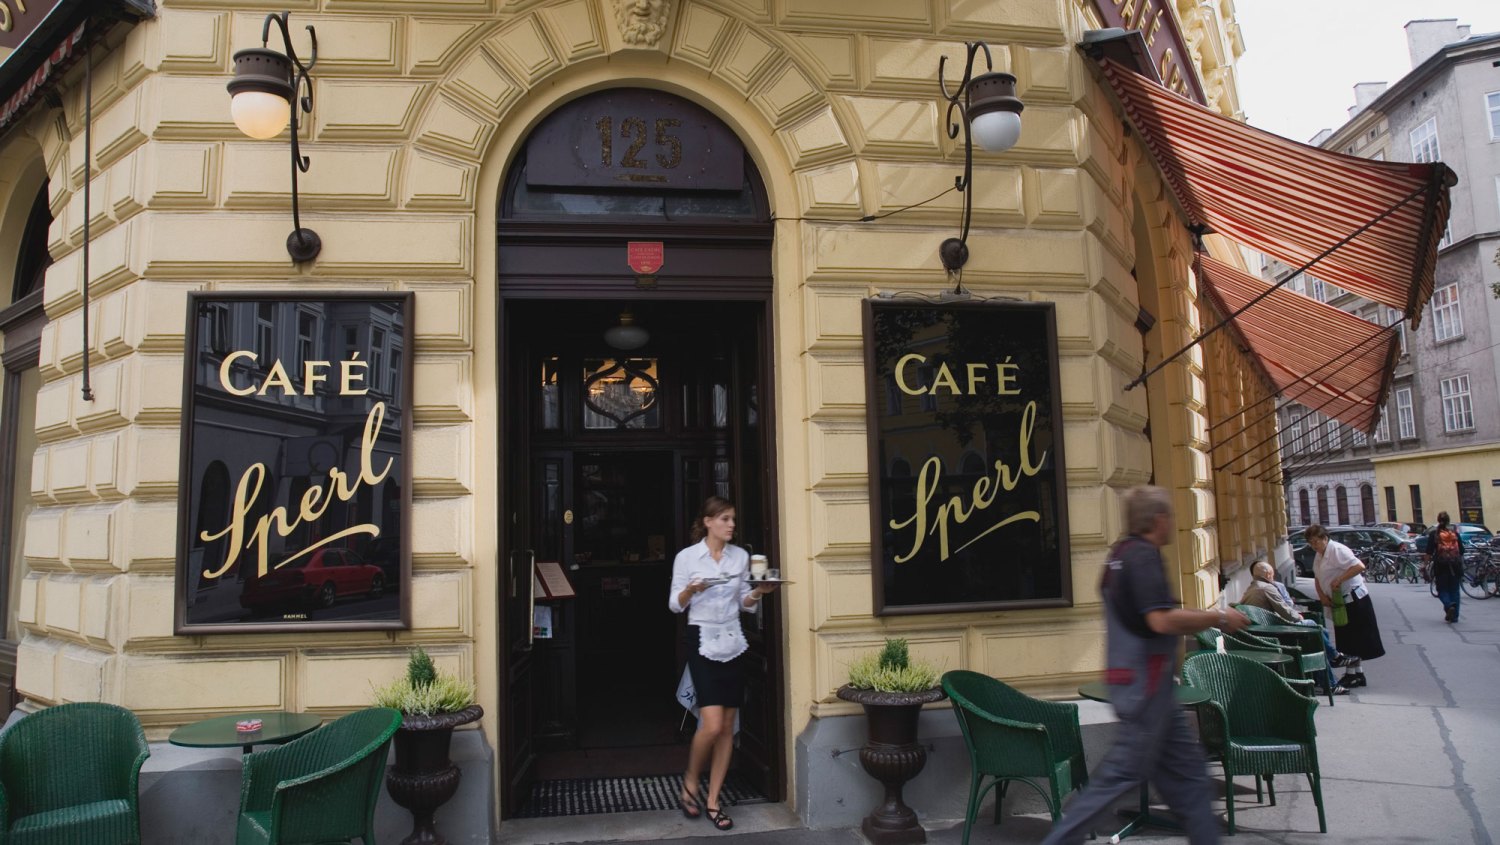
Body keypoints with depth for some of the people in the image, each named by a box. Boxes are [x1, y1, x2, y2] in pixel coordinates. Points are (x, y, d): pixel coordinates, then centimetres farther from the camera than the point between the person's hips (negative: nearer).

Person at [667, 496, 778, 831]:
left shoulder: (740, 556, 6)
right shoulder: (687, 556, -5)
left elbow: (745, 604, 12)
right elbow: (675, 605, -2)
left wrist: (758, 593, -9)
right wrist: (689, 590, -22)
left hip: (733, 642, 5)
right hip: (702, 642, -5)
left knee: (727, 726, 6)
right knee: (712, 725, -13)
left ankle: (712, 800, 17)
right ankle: (689, 784, 14)